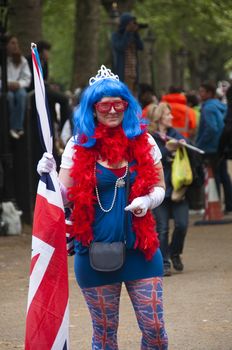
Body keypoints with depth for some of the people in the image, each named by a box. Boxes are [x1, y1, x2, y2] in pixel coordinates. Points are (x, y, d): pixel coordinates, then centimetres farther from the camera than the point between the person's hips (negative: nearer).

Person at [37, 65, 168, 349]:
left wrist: (148, 201, -10)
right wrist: (48, 175, -18)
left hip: (140, 247, 1)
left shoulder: (144, 142, 3)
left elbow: (159, 187, 11)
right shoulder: (78, 146, 0)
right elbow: (65, 195, 1)